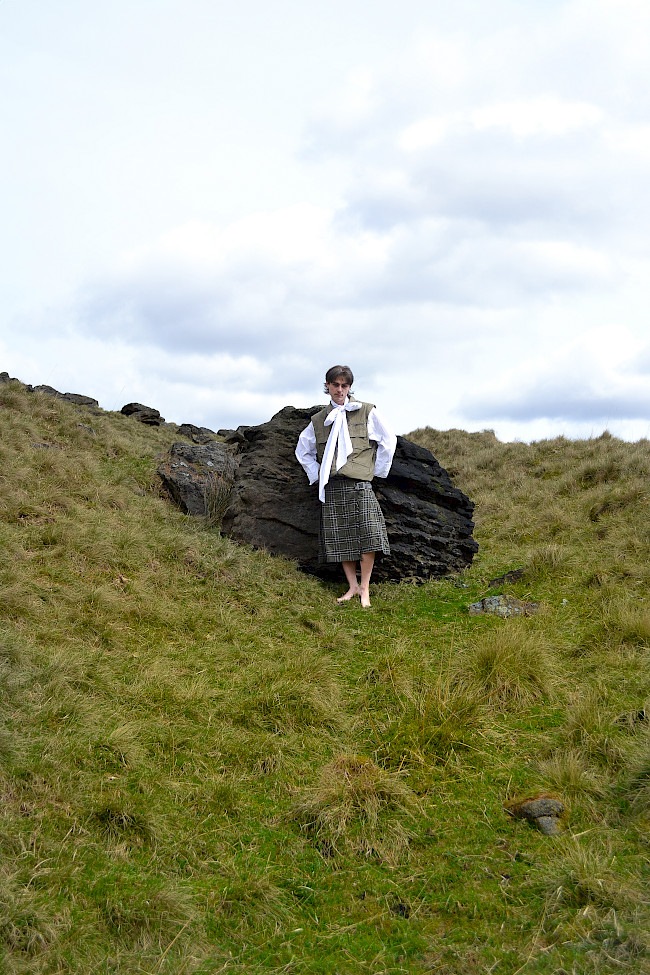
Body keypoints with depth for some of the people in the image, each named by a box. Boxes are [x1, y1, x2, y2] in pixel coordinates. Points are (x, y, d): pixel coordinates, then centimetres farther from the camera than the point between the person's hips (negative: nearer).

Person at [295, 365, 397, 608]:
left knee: (368, 535, -14)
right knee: (340, 538, 0)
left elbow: (388, 441, 10)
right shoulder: (319, 420, 14)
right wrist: (317, 473, 14)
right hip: (332, 488, 3)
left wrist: (377, 470, 7)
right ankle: (352, 587, 10)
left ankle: (365, 587, -1)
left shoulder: (366, 412, 6)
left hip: (358, 483, -3)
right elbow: (303, 450, 26)